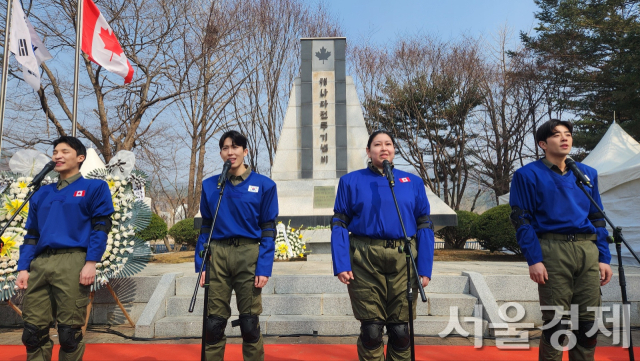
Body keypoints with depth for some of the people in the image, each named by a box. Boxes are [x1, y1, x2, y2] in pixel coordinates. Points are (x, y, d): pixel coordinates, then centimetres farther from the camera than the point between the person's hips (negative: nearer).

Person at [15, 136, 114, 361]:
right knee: (33, 331, 4)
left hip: (73, 262, -5)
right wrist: (23, 268, 8)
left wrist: (91, 263, -12)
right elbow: (32, 235, 21)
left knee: (69, 331, -3)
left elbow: (101, 226, -1)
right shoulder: (41, 195, 24)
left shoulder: (94, 188, 9)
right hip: (39, 264, 5)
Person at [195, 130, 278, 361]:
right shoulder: (210, 185, 8)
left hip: (249, 255, -2)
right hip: (217, 255, 2)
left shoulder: (264, 185, 0)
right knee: (213, 323, 6)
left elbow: (268, 230, -1)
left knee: (250, 324, 5)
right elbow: (205, 228, 11)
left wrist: (264, 268, -8)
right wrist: (201, 264, 3)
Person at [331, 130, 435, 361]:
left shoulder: (413, 182, 11)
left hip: (403, 261, 2)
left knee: (401, 330, 6)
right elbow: (339, 225, 3)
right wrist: (341, 265, -7)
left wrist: (425, 269, 1)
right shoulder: (351, 181, 7)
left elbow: (424, 227, 8)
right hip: (365, 261, -1)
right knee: (371, 330, 4)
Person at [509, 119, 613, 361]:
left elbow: (597, 219, 17)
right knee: (556, 323, -1)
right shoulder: (528, 175, 1)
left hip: (588, 251, 5)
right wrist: (534, 260, -13)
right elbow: (521, 220, -5)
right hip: (553, 251, -4)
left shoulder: (587, 173, 16)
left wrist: (604, 258, 9)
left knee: (588, 321, 7)